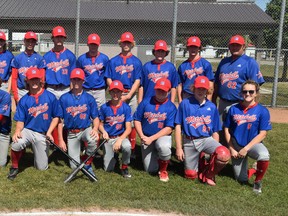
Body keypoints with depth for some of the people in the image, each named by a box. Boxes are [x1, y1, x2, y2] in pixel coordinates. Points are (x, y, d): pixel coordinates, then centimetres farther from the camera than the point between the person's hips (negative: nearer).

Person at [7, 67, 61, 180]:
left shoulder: (50, 97, -4)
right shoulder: (24, 100, 0)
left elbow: (56, 117, 1)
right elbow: (20, 120, 0)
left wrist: (49, 132, -10)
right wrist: (17, 131, -21)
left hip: (43, 135, 0)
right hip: (27, 131, 0)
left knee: (42, 167, 2)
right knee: (16, 144, -36)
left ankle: (36, 150, 37)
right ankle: (14, 167, -5)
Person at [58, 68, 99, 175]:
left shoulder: (89, 98, -1)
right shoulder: (64, 98, -1)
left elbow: (95, 117, 0)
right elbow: (60, 120, 2)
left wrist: (95, 129, -22)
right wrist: (60, 139, -2)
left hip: (86, 129, -1)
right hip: (71, 133, 1)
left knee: (93, 140, -37)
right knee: (74, 166, -2)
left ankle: (87, 164, -10)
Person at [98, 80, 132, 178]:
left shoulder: (126, 107, -8)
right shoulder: (104, 107, -5)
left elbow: (128, 128, -9)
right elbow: (100, 124, 5)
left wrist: (120, 140, -25)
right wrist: (104, 132, -18)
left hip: (121, 136, -1)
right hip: (108, 138, 1)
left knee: (127, 146, -38)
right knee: (108, 169, -5)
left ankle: (124, 168, -8)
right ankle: (114, 154, 30)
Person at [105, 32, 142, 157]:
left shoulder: (136, 62, 6)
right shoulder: (113, 61, 10)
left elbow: (137, 80, 0)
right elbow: (109, 79, 6)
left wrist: (128, 95, -11)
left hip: (131, 95, -1)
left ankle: (132, 149, 7)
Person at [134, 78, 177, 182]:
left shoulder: (171, 107, -9)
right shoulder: (145, 102, -1)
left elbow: (169, 129, -14)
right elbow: (137, 120, 2)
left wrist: (152, 138, -21)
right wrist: (142, 136, -11)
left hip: (163, 136, -2)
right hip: (146, 137, 2)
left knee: (164, 146, -39)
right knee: (150, 169, -3)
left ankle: (163, 169, -8)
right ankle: (154, 156, 34)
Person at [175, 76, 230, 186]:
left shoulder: (212, 107, 5)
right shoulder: (185, 103, 1)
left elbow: (215, 131, 9)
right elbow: (178, 126, 0)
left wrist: (215, 150, 5)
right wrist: (178, 148, -5)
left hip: (207, 139, 0)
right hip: (189, 142, 0)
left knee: (224, 155, -29)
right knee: (190, 175, 0)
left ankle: (209, 174, 0)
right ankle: (200, 160, 33)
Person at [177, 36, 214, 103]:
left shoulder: (206, 64, 2)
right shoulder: (182, 66, 10)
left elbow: (210, 85, -1)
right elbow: (180, 85, 11)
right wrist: (180, 101, 3)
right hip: (186, 97, 3)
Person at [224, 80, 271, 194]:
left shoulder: (262, 111, -10)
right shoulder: (234, 109, -2)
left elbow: (262, 134, -11)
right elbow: (227, 129, 3)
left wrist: (246, 149, -17)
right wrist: (232, 149, -5)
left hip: (253, 144, -2)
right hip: (236, 146, 2)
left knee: (264, 156, -36)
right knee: (242, 179, 0)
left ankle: (258, 181, -7)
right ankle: (254, 170, 35)